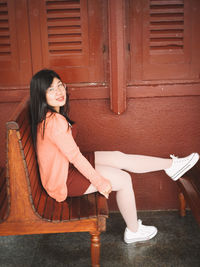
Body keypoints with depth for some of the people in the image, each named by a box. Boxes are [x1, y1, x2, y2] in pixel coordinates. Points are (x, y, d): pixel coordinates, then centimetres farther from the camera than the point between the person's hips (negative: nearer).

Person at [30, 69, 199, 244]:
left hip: (67, 165, 10)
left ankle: (171, 165, 20)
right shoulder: (54, 121, -30)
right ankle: (134, 231, 11)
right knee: (123, 179, -6)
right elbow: (75, 157, -25)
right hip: (63, 180, -9)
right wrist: (100, 182, -17)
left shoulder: (49, 115, 3)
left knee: (120, 158, 7)